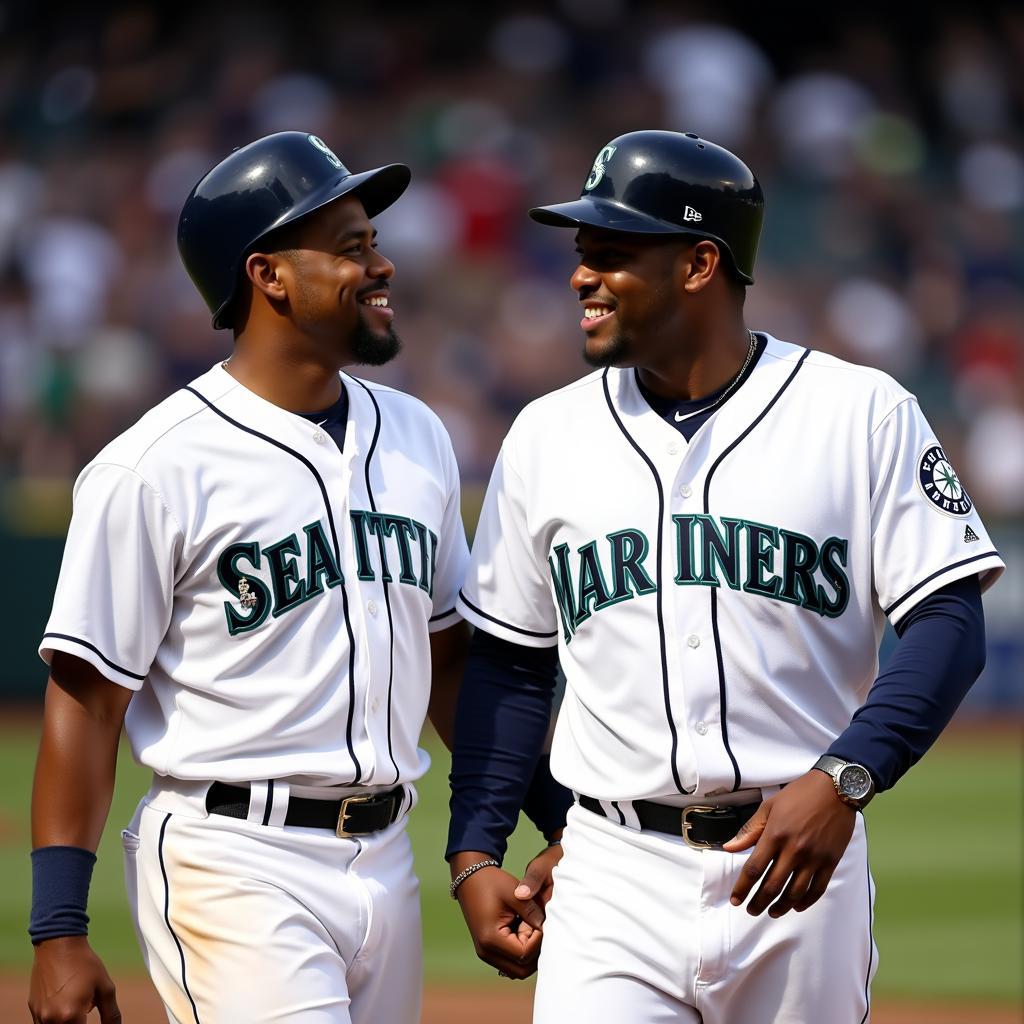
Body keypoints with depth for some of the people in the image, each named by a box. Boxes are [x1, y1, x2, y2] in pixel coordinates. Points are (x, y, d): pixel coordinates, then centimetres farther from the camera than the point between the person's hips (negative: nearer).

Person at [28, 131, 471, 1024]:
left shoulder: (416, 438, 13)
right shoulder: (159, 466, -9)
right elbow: (87, 698, -9)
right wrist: (59, 932, -13)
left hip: (385, 864, 7)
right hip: (235, 872, -7)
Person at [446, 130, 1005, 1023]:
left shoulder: (863, 414, -2)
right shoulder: (548, 435, 8)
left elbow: (948, 623, -6)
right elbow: (510, 662, 14)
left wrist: (845, 779, -20)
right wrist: (474, 855, 5)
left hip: (802, 868, -1)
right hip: (615, 875, 2)